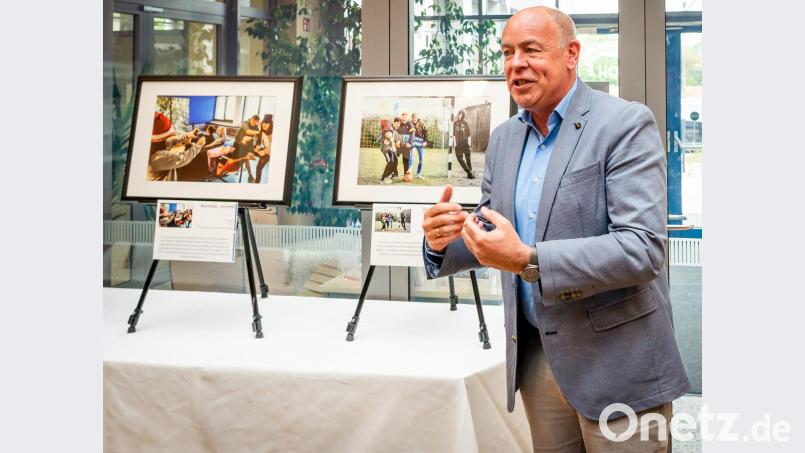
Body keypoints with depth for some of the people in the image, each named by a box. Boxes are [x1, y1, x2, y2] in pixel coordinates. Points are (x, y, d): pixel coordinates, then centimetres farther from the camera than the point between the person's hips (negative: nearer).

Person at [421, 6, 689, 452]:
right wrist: (443, 242, -9)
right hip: (535, 355, 6)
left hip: (615, 360, -6)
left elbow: (643, 248, -22)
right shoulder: (503, 137, 8)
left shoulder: (625, 124, -13)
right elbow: (491, 233, 14)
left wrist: (527, 260, -30)